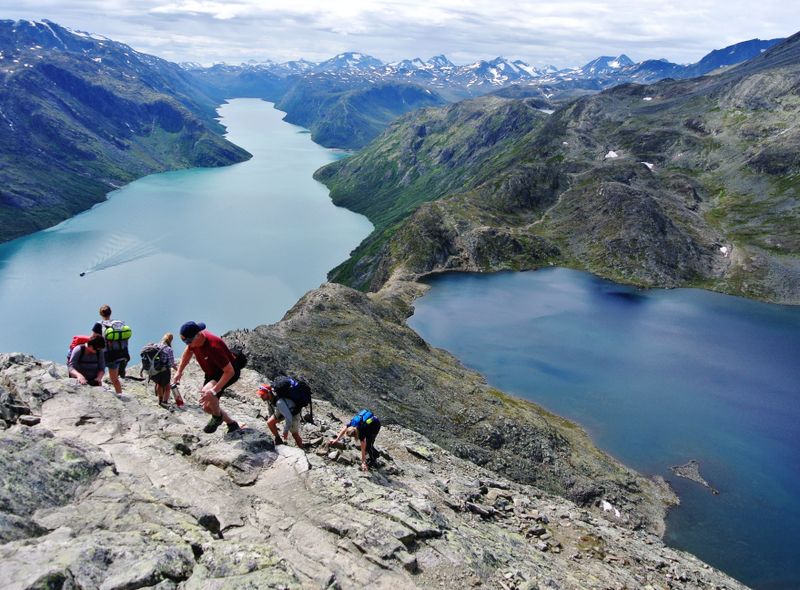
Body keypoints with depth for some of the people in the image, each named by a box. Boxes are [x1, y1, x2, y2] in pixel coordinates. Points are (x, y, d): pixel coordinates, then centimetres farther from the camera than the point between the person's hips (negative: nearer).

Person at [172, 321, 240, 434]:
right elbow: (188, 353, 12)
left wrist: (213, 391, -40)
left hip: (229, 372, -8)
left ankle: (217, 417, -5)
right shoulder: (193, 340, -14)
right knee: (207, 407, 9)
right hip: (212, 373, 8)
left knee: (206, 392, -34)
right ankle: (232, 424, 29)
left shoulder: (213, 346, -38)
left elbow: (230, 371, -36)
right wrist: (179, 372, 7)